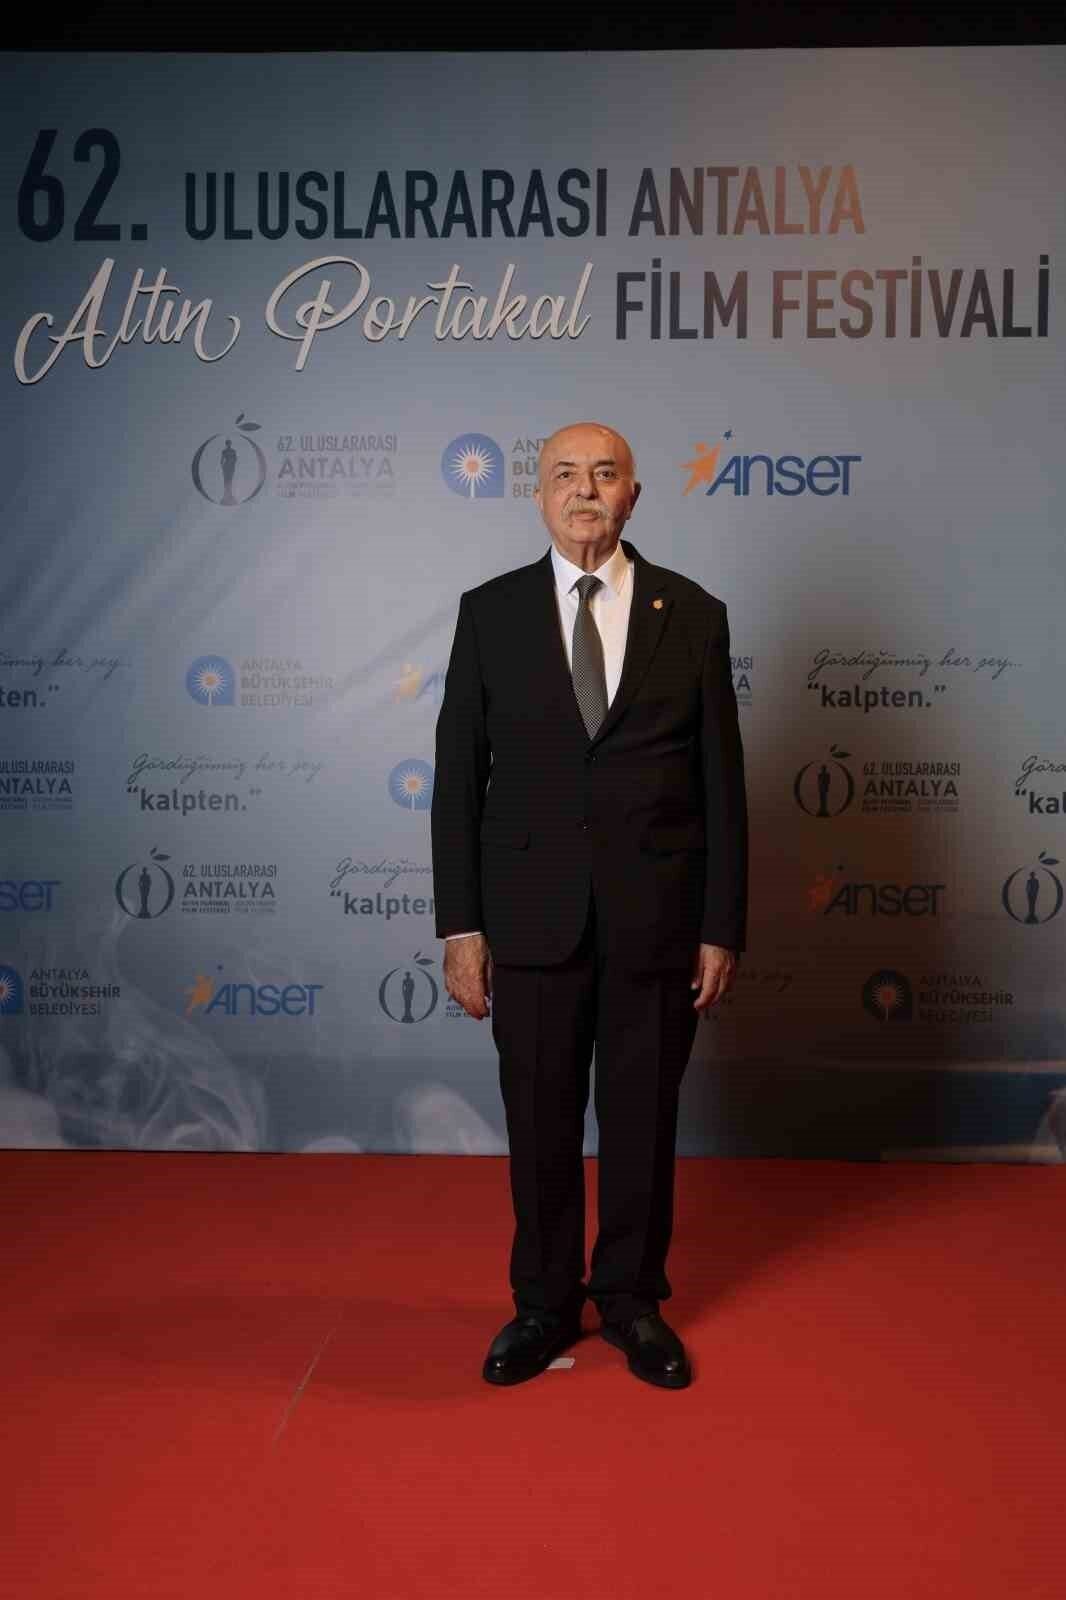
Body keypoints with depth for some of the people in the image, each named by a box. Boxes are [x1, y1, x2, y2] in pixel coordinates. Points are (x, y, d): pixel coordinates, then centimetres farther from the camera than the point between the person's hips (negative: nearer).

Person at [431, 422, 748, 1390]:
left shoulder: (693, 615, 2)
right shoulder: (490, 612, 2)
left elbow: (722, 782, 2)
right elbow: (459, 776, 1)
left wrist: (722, 927, -1)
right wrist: (460, 925, -3)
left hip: (656, 915, 0)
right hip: (532, 913, 0)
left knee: (644, 1119, 12)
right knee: (540, 1122, 10)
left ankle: (632, 1299, 32)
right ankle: (544, 1304, 30)